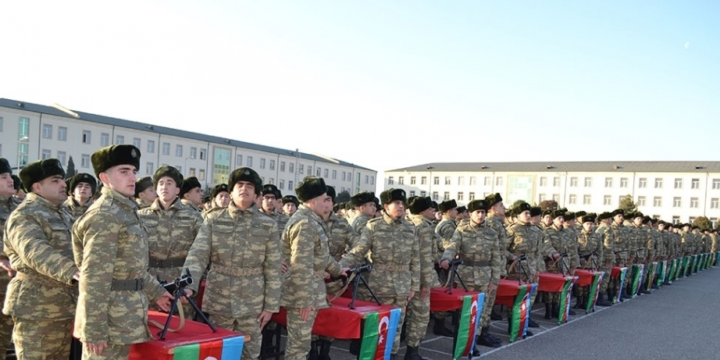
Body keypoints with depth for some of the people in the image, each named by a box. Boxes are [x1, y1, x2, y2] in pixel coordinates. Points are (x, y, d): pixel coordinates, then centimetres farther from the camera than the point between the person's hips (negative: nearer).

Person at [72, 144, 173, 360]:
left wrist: (155, 292, 23)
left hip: (125, 316, 10)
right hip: (111, 319, -10)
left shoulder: (126, 211, 14)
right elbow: (94, 278, -22)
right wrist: (94, 330, -23)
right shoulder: (104, 216, -17)